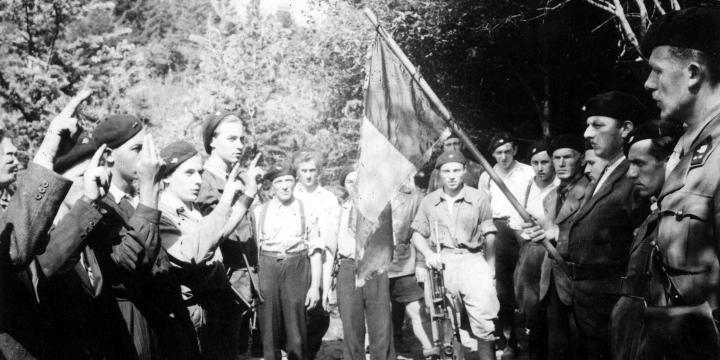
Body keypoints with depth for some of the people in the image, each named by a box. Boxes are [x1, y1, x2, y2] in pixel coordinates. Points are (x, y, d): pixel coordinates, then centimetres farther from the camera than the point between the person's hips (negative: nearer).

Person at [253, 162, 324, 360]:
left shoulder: (307, 212, 3)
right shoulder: (259, 212, 7)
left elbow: (315, 251, 2)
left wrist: (315, 286, -4)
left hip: (296, 269, -1)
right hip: (267, 269, 1)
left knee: (296, 330, -1)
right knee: (269, 328, 5)